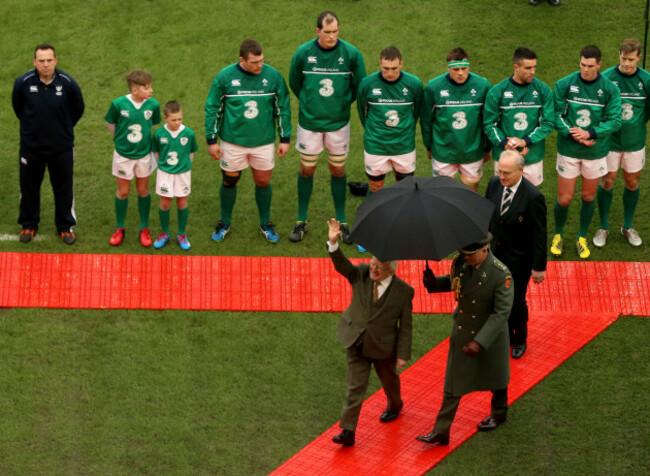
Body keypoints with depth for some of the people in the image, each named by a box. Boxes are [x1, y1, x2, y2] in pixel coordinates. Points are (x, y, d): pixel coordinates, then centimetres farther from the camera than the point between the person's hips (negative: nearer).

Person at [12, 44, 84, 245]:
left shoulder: (68, 83, -17)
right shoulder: (23, 82, -16)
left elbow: (78, 109, 3)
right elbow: (18, 107, 6)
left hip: (61, 145, 0)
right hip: (31, 144, 1)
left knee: (63, 187, 10)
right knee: (29, 186, 13)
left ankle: (65, 226, 27)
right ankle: (28, 225, 31)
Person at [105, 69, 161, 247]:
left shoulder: (153, 105, -14)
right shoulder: (119, 104, -19)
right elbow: (109, 123, -1)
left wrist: (143, 138, 7)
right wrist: (120, 139, 7)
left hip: (144, 154, 2)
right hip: (123, 154, -1)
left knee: (143, 191, 13)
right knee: (123, 192, 10)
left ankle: (144, 229, 26)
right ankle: (120, 229, 27)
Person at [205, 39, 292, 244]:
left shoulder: (273, 76, -7)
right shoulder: (225, 77, -10)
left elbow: (283, 109, 3)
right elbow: (212, 109, -1)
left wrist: (285, 139, 3)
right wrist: (211, 140, -3)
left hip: (263, 142, 1)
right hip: (232, 142, -1)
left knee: (263, 182, 10)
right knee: (229, 182, 12)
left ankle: (265, 224, 29)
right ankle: (224, 223, 31)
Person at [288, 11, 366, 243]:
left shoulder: (351, 54, -10)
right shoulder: (303, 53, -9)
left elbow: (359, 85, 4)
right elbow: (294, 83, 8)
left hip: (338, 122, 0)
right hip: (309, 121, 0)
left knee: (338, 170, 8)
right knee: (307, 169, 9)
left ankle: (342, 221, 20)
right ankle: (301, 221, 20)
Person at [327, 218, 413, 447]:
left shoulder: (403, 291, -16)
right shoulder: (361, 274, -9)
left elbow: (406, 326, -11)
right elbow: (342, 265, -24)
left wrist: (403, 354, -10)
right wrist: (333, 243, -42)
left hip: (383, 346, -1)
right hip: (357, 343, 1)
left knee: (389, 379, 24)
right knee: (354, 387, 0)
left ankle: (395, 405, 56)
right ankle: (348, 431, 0)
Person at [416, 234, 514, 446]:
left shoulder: (501, 275, -28)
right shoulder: (460, 262, -11)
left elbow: (502, 313, -26)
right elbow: (453, 281, 10)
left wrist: (480, 342, -30)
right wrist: (434, 282, -13)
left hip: (489, 335, -4)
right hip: (462, 333, 4)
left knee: (495, 377, 21)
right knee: (453, 383, 7)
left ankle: (499, 413, 48)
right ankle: (441, 431, 12)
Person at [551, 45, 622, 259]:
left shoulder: (610, 89, -8)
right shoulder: (564, 85, -9)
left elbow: (615, 121, -8)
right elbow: (556, 115, -7)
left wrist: (590, 133, -20)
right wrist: (573, 134, -21)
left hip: (596, 151, 1)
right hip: (568, 151, -1)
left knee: (588, 197, 13)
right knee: (564, 199, 4)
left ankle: (582, 239, 31)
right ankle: (558, 236, 29)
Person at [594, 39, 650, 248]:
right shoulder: (606, 78, -13)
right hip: (610, 139, -2)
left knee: (632, 183, 11)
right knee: (607, 182, 5)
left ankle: (628, 226, 28)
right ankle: (603, 227, 20)